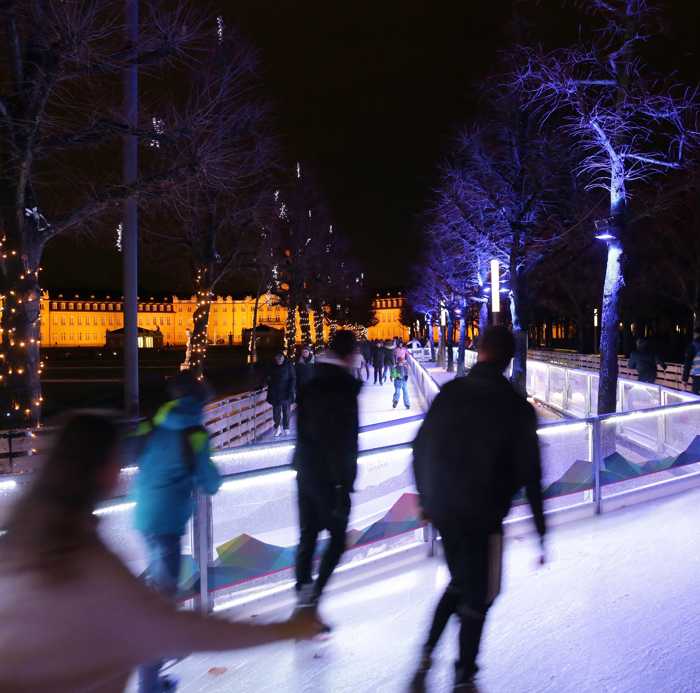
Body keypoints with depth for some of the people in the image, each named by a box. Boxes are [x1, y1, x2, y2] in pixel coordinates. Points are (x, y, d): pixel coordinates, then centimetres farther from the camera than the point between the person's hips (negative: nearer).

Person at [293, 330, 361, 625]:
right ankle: (314, 592, -4)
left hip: (305, 472, 7)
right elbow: (345, 442, -19)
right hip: (331, 477, -7)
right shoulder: (344, 388, -16)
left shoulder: (311, 385, 7)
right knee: (337, 537, 6)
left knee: (307, 535, 13)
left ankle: (303, 592, 17)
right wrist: (344, 485, -17)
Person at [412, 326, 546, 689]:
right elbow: (529, 475, -11)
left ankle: (427, 652, 21)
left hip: (442, 509, 4)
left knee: (459, 582, 26)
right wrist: (540, 532, -3)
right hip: (483, 516, -4)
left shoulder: (450, 393, -1)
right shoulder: (517, 408, -11)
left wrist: (426, 498, 16)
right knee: (478, 595, 14)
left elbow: (420, 450, 3)